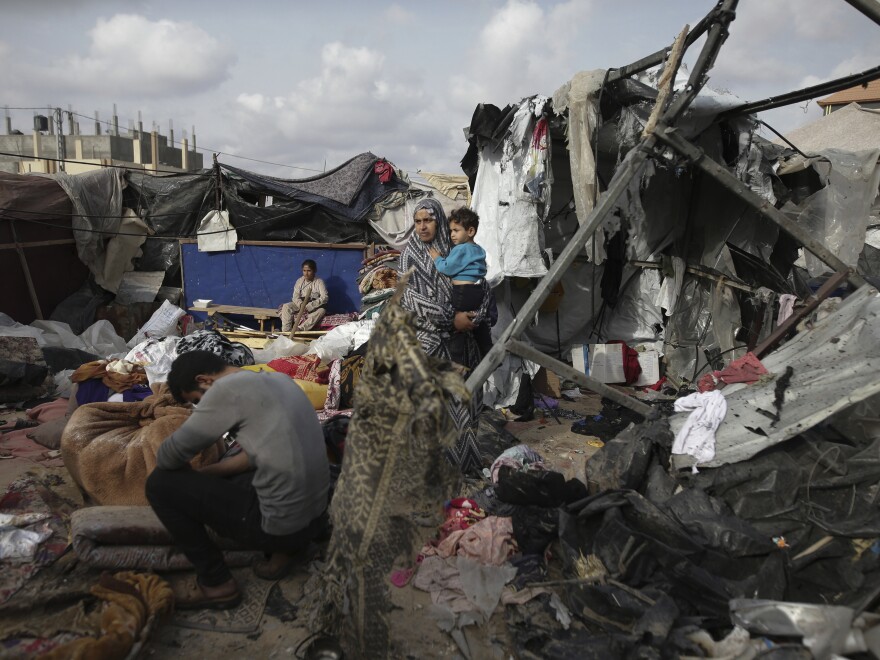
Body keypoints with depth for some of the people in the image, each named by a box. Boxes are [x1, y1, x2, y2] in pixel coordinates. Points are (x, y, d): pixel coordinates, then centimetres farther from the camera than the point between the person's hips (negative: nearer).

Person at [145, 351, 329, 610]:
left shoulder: (228, 389, -13)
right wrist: (204, 473, 15)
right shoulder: (278, 380, 11)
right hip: (317, 517, 9)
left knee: (159, 484, 2)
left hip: (281, 525, -8)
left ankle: (216, 583, 11)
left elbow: (168, 457, -6)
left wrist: (189, 475, 15)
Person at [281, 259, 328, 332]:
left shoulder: (319, 282, -8)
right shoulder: (299, 281, 2)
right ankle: (286, 331, -28)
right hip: (300, 304, 3)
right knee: (286, 306, -21)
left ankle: (300, 328, -42)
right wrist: (301, 305, -27)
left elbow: (324, 298, -19)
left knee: (322, 310, -36)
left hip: (314, 307, -3)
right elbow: (295, 297, -4)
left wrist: (309, 306, -29)